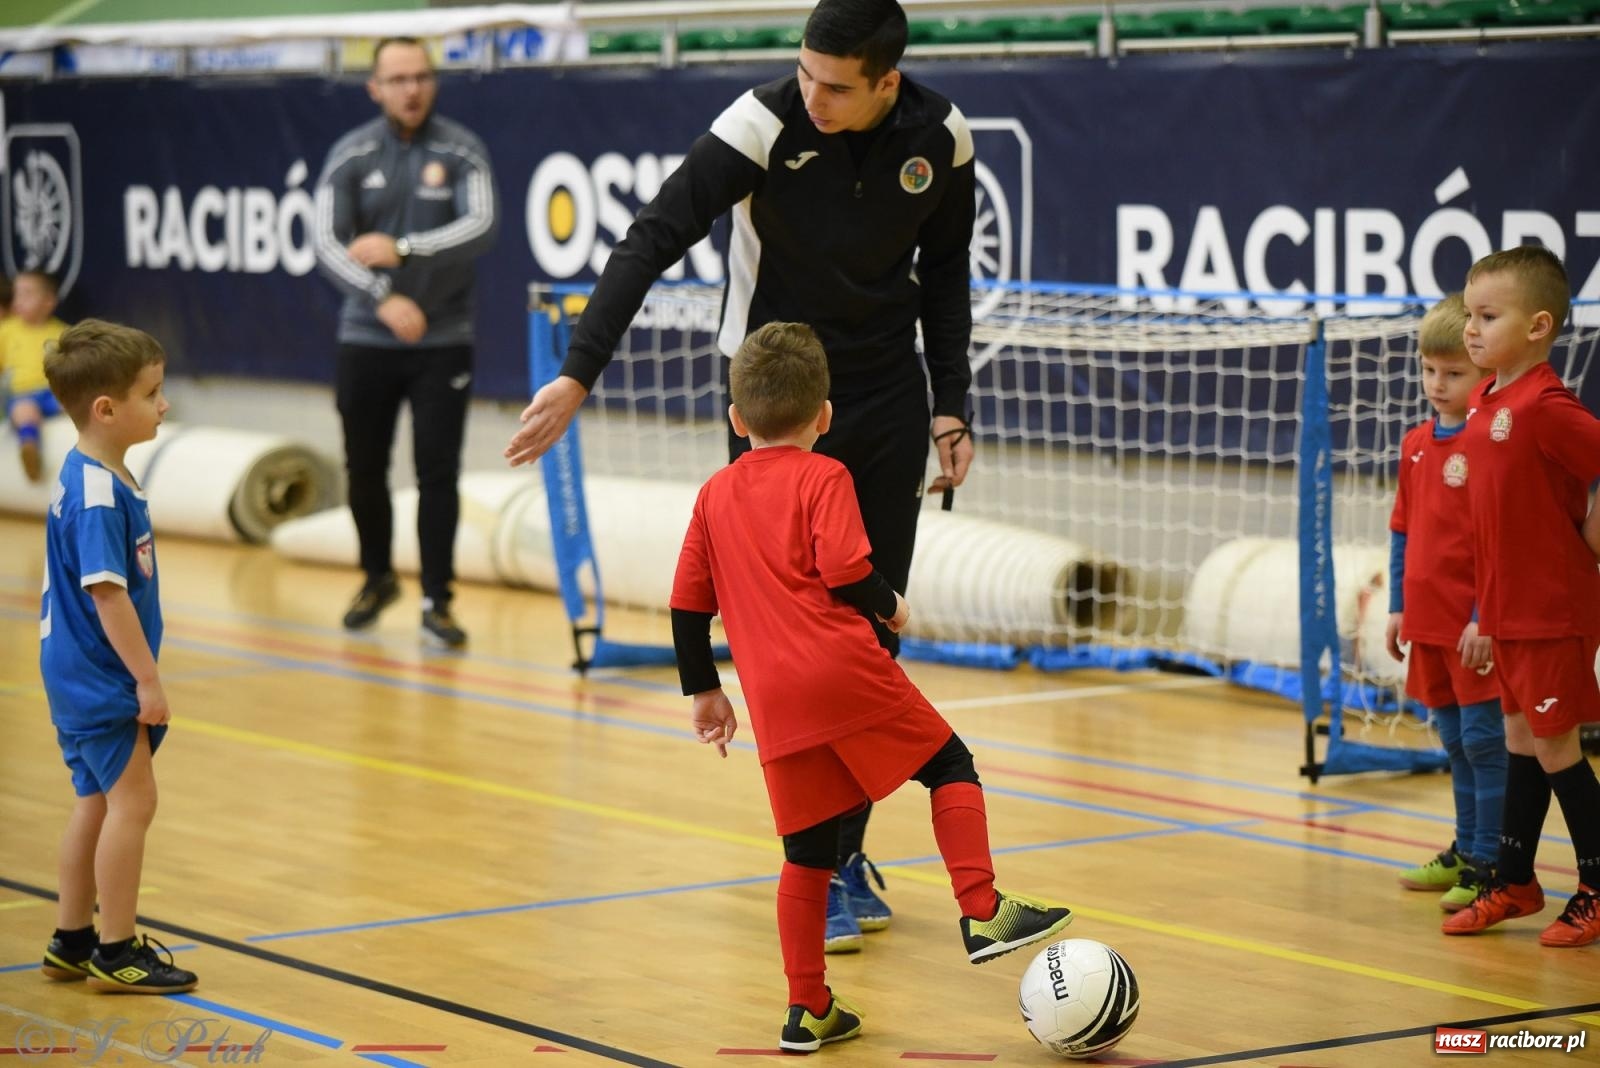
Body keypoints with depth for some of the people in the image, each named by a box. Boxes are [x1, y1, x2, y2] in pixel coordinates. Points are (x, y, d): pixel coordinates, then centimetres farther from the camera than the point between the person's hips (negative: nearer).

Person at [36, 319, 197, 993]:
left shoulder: (90, 477, 9)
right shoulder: (98, 495, -23)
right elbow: (107, 593, -25)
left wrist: (140, 676, 22)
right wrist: (148, 681, -21)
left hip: (84, 676, 10)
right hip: (100, 678, -10)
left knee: (98, 802, 16)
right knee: (132, 800, -5)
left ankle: (71, 943, 24)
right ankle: (116, 954, 2)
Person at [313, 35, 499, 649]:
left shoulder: (461, 151, -4)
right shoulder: (350, 156, -1)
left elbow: (482, 227, -17)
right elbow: (328, 244, -11)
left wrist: (402, 249, -25)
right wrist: (384, 299, -25)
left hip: (442, 344, -2)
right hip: (366, 343, 2)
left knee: (438, 474, -4)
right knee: (364, 470, 12)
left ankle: (436, 603, 4)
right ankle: (378, 578, 34)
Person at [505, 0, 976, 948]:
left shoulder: (940, 138, -8)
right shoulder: (765, 124, -20)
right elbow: (654, 241, -25)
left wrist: (951, 408, 5)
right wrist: (579, 373, -33)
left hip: (887, 410, 3)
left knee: (872, 640, 6)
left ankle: (845, 848, 19)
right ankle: (822, 872, 3)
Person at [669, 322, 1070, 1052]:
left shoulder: (714, 495, 17)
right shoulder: (823, 478, 2)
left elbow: (687, 606, 17)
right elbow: (844, 572, -12)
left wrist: (703, 690, 26)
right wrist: (891, 607, 7)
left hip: (774, 702, 5)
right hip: (845, 670, -5)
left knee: (806, 851, 11)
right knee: (950, 766, 10)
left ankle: (808, 1008, 12)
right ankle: (982, 912, -4)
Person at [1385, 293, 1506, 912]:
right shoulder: (1418, 445, 10)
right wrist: (1399, 606, 13)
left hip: (1477, 627, -8)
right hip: (1430, 623, 8)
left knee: (1484, 741, -3)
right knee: (1456, 742, 17)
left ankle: (1490, 865, 2)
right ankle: (1466, 850, 28)